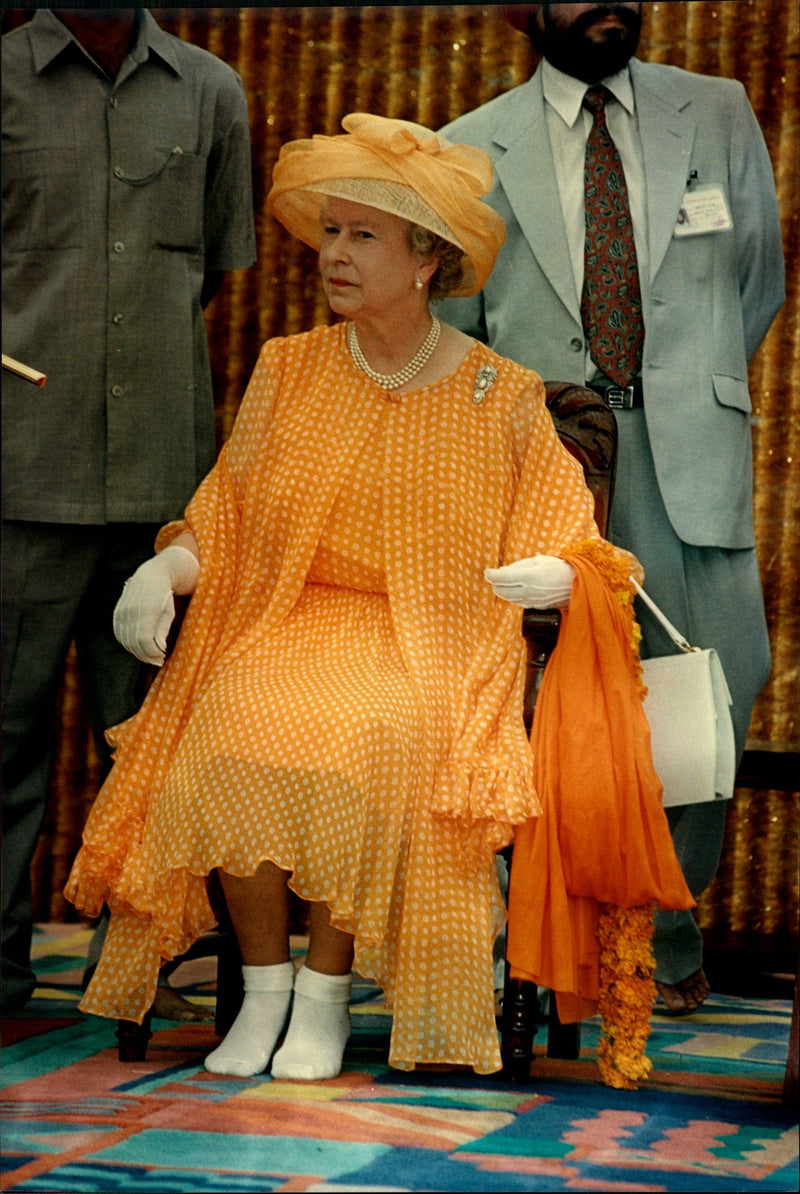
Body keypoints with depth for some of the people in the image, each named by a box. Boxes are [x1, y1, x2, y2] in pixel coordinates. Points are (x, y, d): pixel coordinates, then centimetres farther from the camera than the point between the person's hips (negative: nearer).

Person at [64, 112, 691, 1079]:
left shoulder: (500, 400, 2)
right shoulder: (289, 370, 10)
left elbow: (561, 547, 5)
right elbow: (224, 522, 13)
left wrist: (546, 575, -18)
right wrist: (162, 571, -6)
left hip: (427, 638, -2)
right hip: (288, 622, 3)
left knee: (360, 737, -35)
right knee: (233, 725, -30)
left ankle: (327, 996, -19)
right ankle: (264, 986, -14)